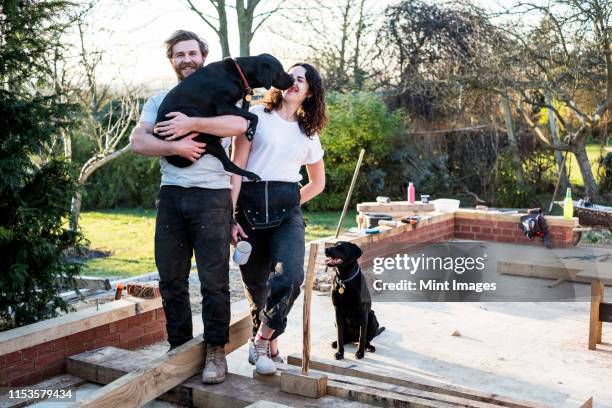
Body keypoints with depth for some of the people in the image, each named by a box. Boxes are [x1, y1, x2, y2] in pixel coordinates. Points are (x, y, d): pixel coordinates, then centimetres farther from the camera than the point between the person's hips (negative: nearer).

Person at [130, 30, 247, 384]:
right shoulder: (160, 101, 17)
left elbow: (240, 124, -13)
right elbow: (138, 142, 2)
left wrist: (191, 123, -15)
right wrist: (175, 146, -14)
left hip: (212, 195, -3)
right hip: (171, 195, 4)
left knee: (214, 280, -3)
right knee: (171, 279, 6)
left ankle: (216, 352, 6)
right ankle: (179, 348, 17)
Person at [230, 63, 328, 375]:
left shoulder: (308, 134, 16)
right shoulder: (257, 115, 5)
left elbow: (318, 182, 29)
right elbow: (236, 168, -1)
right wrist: (231, 217, -9)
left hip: (287, 211, 2)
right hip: (250, 206, -2)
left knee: (289, 277, -21)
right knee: (256, 284, 5)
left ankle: (262, 340, -1)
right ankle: (271, 346, 27)